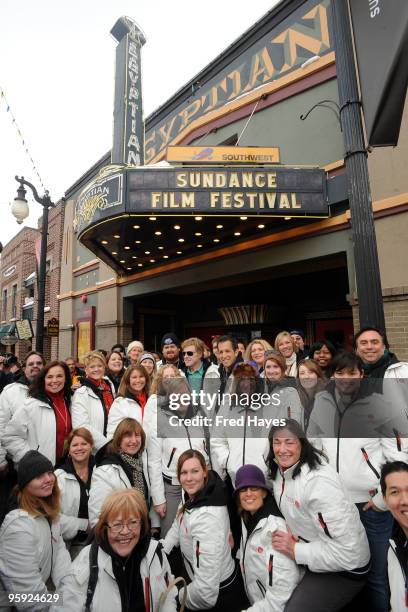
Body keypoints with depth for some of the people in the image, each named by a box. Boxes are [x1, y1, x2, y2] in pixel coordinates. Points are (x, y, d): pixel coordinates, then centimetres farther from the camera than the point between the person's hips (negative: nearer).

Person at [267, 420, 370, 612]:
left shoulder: (320, 481, -33)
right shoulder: (279, 470, -8)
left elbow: (348, 550, -32)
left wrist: (296, 551, -25)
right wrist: (288, 533, -7)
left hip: (344, 568, -7)